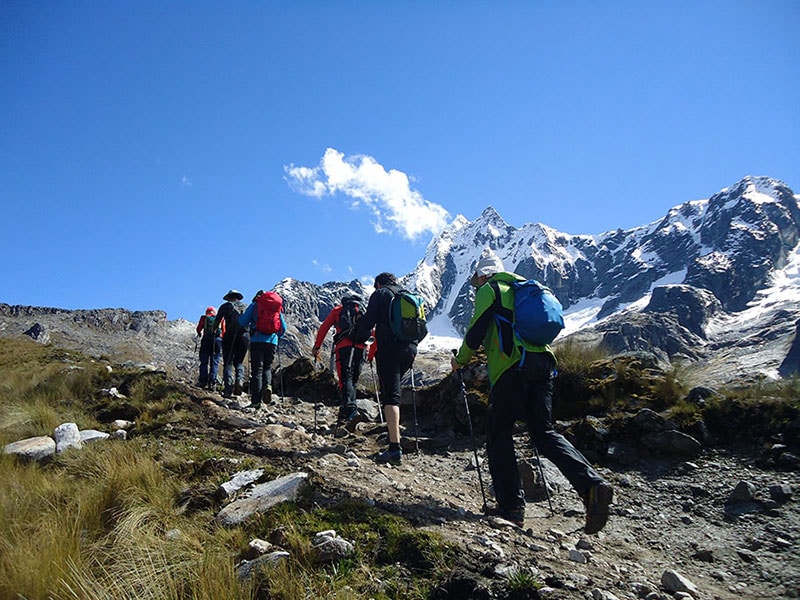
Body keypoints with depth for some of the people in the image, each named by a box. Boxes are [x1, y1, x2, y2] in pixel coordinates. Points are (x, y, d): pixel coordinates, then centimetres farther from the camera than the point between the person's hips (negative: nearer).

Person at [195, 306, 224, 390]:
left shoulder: (204, 318, 10)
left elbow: (199, 329, 6)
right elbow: (224, 331, 8)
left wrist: (200, 334, 27)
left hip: (206, 340, -1)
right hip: (217, 341, 1)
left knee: (204, 362, 8)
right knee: (214, 363, 4)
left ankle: (203, 382, 5)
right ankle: (212, 383, -2)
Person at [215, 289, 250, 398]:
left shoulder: (226, 306, 10)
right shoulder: (245, 306, 17)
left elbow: (217, 322, 8)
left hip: (230, 336, -2)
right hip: (244, 336, 2)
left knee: (228, 363, 4)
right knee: (239, 362, 15)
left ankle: (228, 388, -8)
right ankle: (239, 380, -11)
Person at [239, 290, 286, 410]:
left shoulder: (254, 305, 7)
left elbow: (242, 322, 1)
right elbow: (283, 327, 16)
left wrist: (247, 326, 24)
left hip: (257, 340, -3)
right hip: (272, 341, 3)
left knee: (257, 369, -2)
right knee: (267, 367, 18)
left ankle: (256, 401, -5)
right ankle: (267, 385, -13)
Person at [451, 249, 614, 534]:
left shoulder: (489, 290, 5)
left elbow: (475, 331, -1)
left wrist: (460, 360, 15)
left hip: (513, 367, -7)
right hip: (543, 362, 7)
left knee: (499, 433, 4)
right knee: (543, 431, 9)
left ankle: (511, 505, 4)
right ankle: (592, 484, -9)